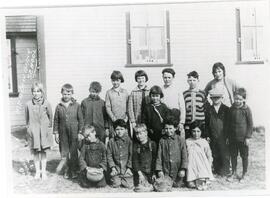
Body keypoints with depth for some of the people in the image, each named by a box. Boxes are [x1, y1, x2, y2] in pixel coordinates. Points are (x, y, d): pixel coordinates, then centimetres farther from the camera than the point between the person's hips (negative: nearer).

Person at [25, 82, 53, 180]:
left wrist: (49, 127, 5)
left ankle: (43, 171, 18)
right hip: (33, 131, 1)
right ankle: (37, 171, 21)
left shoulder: (46, 103, -5)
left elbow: (50, 116, 5)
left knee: (43, 152, 6)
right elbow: (27, 118, 7)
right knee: (35, 152, 7)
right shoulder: (28, 104, -3)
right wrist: (28, 128, 5)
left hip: (44, 131, 0)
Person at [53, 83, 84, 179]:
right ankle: (67, 171, 22)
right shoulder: (59, 106, 2)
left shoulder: (76, 105, -3)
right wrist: (56, 133, 4)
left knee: (73, 152, 6)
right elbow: (56, 120, 7)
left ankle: (74, 171, 20)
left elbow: (81, 119, 0)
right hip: (63, 133, 2)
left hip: (74, 132, -2)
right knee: (64, 152, 7)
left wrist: (80, 132, -3)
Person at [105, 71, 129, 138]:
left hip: (124, 120, 1)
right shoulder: (109, 92, 3)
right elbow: (107, 107, -1)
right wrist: (114, 119, -10)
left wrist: (126, 118, -3)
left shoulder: (125, 92, 8)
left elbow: (128, 106, 9)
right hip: (113, 121, -1)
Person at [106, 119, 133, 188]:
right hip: (116, 168, 1)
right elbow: (109, 156, 3)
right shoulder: (111, 141, 2)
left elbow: (131, 155, -1)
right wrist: (112, 167, -7)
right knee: (115, 185, -10)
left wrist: (129, 168, -7)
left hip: (126, 168, -1)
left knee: (129, 185, -10)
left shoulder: (129, 140, -2)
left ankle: (122, 180, 22)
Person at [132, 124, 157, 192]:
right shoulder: (135, 145, 5)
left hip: (150, 171, 0)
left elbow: (155, 160, 2)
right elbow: (135, 160, 0)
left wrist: (154, 173, -6)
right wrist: (139, 173, -12)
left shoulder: (152, 144, 2)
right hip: (139, 172, 0)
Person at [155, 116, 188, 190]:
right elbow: (159, 157, 4)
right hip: (165, 172, 1)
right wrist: (159, 170, -3)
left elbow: (184, 156, 0)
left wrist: (183, 169, -8)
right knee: (164, 188, -3)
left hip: (177, 172, -1)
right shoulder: (162, 141, 5)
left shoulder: (181, 140, 1)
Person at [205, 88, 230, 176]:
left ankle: (225, 171, 14)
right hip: (213, 138, 2)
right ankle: (216, 170, 18)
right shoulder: (208, 110, 7)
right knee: (215, 155, 7)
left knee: (225, 154, 2)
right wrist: (207, 135, 1)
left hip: (223, 137, -2)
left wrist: (228, 136, -5)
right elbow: (206, 124, 8)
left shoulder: (226, 109, 2)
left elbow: (229, 123, 0)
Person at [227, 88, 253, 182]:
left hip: (243, 138, -4)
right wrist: (228, 136, 9)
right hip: (233, 138, 4)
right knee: (233, 155, 13)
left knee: (244, 156, 9)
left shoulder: (247, 109, -10)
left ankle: (244, 174, 23)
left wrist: (248, 137, -10)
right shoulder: (231, 109, 3)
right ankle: (234, 173, 28)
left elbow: (250, 124, -7)